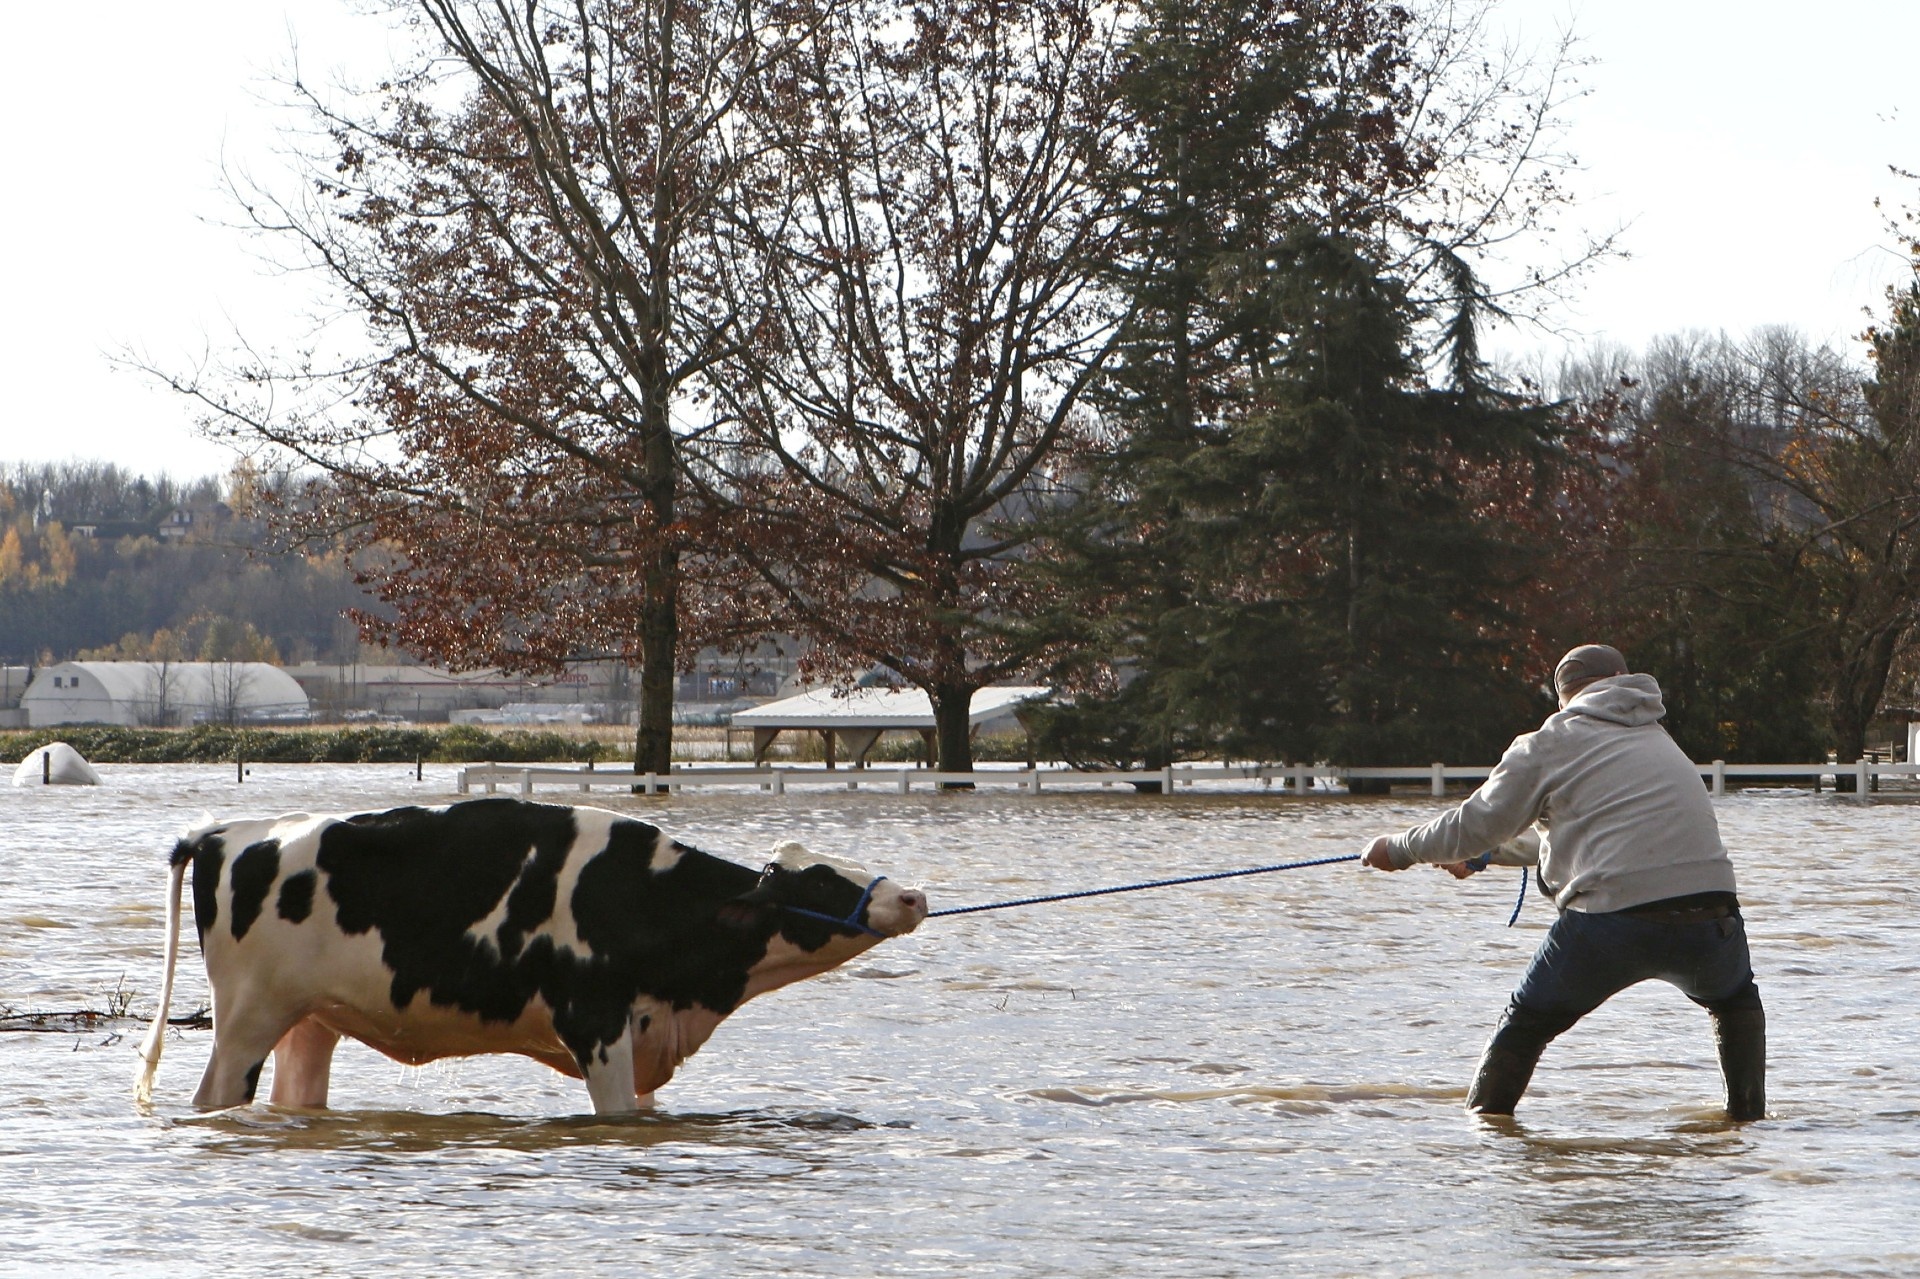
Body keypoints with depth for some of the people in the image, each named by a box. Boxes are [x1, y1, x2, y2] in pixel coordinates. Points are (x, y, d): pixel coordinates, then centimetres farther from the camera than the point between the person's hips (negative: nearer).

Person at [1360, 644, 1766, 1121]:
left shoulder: (1551, 743, 10)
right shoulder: (1658, 741, 28)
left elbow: (1475, 825, 11)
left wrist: (1399, 849, 28)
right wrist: (1491, 852, 48)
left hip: (1613, 917, -4)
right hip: (1709, 916, 4)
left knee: (1524, 1025, 18)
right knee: (1736, 1001, 35)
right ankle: (1748, 1117, 28)